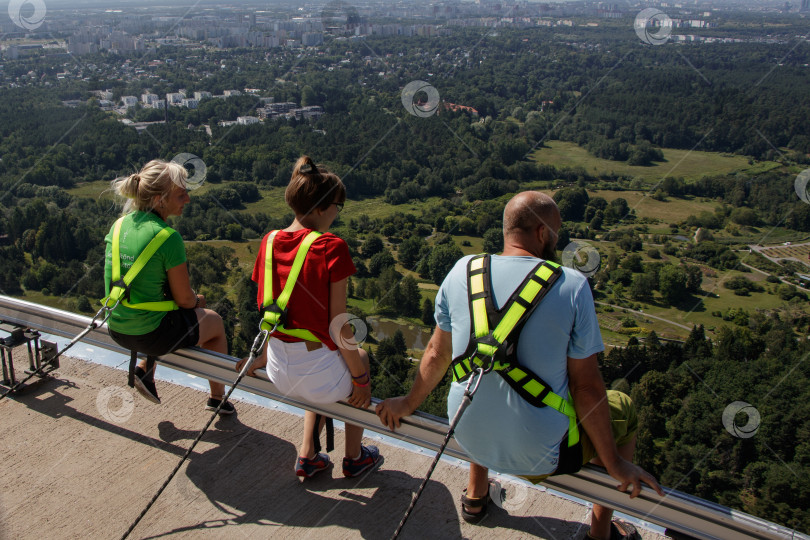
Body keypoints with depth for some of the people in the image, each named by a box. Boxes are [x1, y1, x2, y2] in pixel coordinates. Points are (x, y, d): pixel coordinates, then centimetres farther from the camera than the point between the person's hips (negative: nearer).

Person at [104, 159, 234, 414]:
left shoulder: (119, 224, -1)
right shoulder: (167, 237, -22)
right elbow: (184, 299, -15)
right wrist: (199, 300, 9)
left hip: (116, 329, 7)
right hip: (150, 334, -7)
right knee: (215, 321, 22)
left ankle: (145, 368, 24)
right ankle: (218, 397, 34)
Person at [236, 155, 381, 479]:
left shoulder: (270, 241, -1)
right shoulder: (331, 248, -18)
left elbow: (266, 307, 10)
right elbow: (337, 327, -16)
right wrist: (361, 378, -3)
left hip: (279, 374, 5)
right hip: (317, 375, -5)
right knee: (358, 358, 31)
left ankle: (307, 456, 40)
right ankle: (354, 457, 41)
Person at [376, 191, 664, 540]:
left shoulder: (463, 271, -5)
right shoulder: (572, 285, -15)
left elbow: (437, 354, 5)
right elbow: (586, 385, -12)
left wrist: (408, 404, 22)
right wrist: (614, 463, 0)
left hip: (470, 439, 4)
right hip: (540, 456, -4)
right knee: (623, 410, 23)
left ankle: (475, 495, 50)